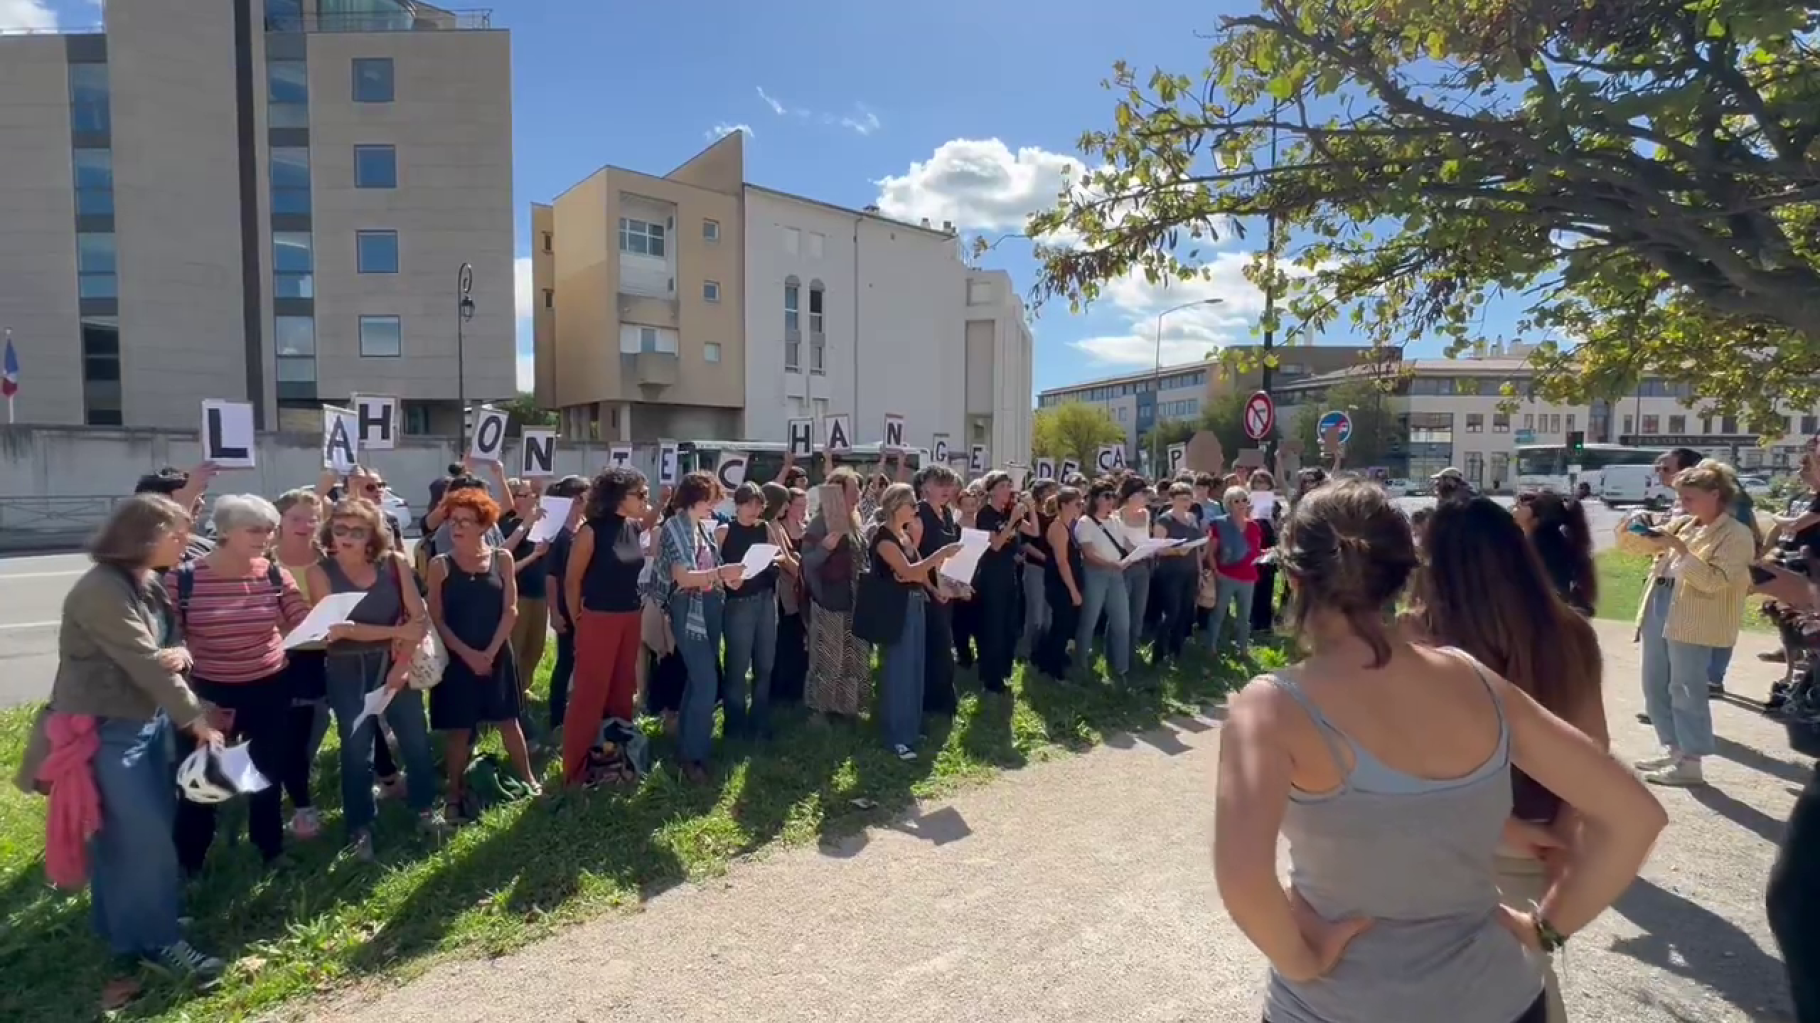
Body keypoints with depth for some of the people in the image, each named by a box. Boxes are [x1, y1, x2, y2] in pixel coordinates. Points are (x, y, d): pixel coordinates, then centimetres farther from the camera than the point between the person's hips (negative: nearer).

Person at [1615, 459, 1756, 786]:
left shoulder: (1736, 535, -7)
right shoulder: (1682, 524, 13)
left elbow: (1714, 581, -16)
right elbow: (1639, 548, 19)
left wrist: (1680, 549, -22)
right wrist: (1628, 533, -2)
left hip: (1691, 621, -7)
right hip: (1658, 608, 8)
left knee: (1686, 691, -3)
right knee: (1654, 686, 13)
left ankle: (1690, 762, 5)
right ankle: (1672, 748, 25)